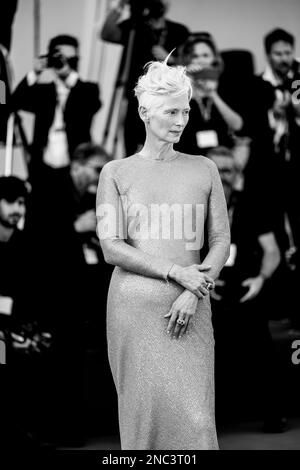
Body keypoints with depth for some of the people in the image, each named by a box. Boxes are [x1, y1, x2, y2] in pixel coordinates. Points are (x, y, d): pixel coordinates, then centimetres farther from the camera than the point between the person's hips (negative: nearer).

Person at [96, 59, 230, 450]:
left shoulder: (204, 169, 10)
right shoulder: (117, 173, 4)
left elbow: (221, 240, 7)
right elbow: (111, 248, -3)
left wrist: (194, 293, -9)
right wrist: (176, 272, -13)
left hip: (190, 311, 1)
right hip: (135, 307, -1)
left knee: (195, 416, -5)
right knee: (144, 411, 0)